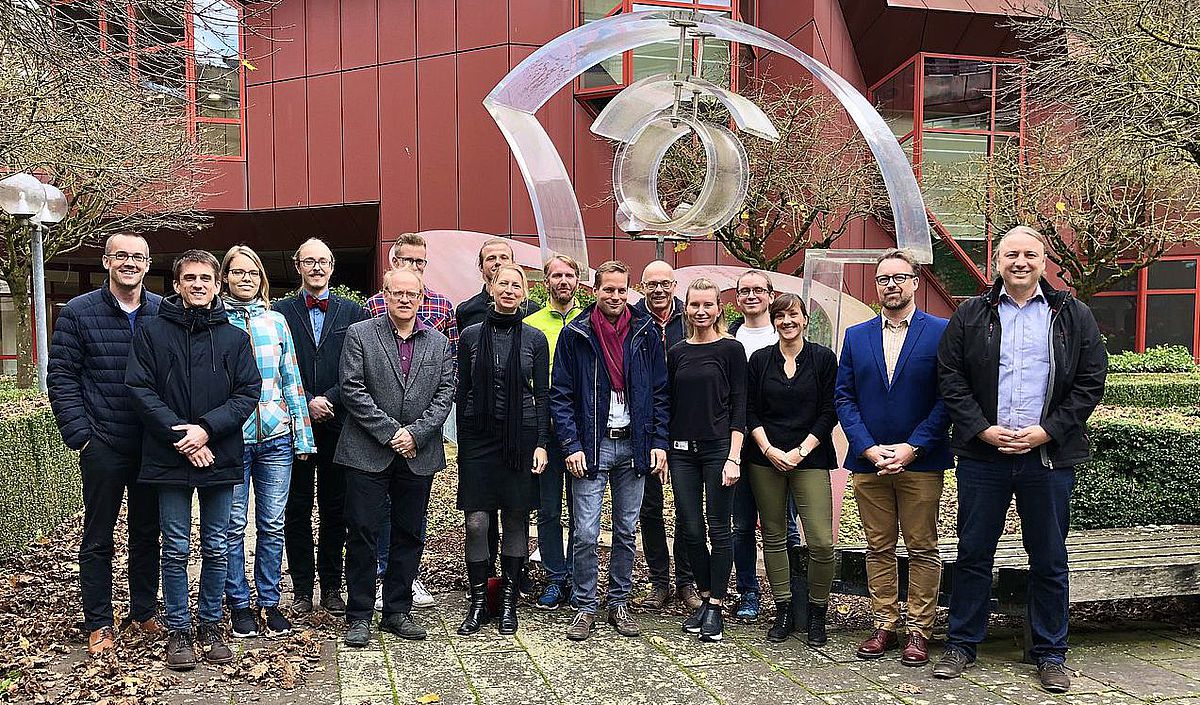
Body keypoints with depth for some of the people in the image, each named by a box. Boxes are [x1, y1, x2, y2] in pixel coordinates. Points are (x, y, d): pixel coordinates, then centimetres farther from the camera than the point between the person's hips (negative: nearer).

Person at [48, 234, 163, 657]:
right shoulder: (79, 312, -3)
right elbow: (61, 378, -3)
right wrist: (80, 434, -9)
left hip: (153, 444, 2)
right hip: (103, 444, -2)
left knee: (147, 533, 13)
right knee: (98, 538, 7)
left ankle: (143, 613, 27)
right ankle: (99, 624, 20)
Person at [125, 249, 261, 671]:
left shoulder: (234, 338, 5)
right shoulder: (152, 332, 2)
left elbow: (248, 393, 0)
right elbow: (140, 390, -5)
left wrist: (207, 429, -13)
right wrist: (181, 437, -13)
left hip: (219, 457, 1)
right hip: (170, 458, -1)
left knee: (216, 549, 9)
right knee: (176, 549, 6)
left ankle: (210, 624, 24)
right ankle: (178, 630, 19)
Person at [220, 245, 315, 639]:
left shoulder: (276, 321, 10)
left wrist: (303, 435, 9)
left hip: (275, 437, 2)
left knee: (273, 525, 6)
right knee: (234, 526, 5)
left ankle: (269, 602, 18)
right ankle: (239, 603, 19)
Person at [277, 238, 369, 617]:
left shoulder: (352, 313, 7)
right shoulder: (280, 312, 5)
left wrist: (328, 400, -11)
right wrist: (307, 402, -12)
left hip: (337, 425, 1)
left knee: (335, 510, 7)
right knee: (296, 510, 6)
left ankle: (331, 587, 18)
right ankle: (302, 588, 18)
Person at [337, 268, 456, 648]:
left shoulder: (439, 343, 10)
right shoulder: (359, 334, 1)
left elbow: (445, 393, 4)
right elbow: (352, 389, -7)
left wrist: (415, 433, -10)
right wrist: (390, 432, -12)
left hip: (419, 455, 3)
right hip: (368, 453, -3)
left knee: (409, 535, 10)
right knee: (362, 534, 1)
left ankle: (397, 612, 23)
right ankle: (359, 616, 14)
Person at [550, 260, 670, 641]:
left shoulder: (646, 333, 5)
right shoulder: (575, 335, -1)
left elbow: (659, 393, 8)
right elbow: (561, 396, -2)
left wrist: (659, 442, 0)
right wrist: (571, 445, -10)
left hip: (634, 445, 2)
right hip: (591, 445, -2)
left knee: (626, 532, 11)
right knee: (586, 534, -3)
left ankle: (619, 603, 24)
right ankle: (585, 607, 13)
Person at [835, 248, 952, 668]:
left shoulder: (942, 333, -1)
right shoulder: (856, 336, 9)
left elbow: (947, 397, -6)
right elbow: (844, 397, 6)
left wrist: (911, 448, -13)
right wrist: (869, 448, -6)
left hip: (921, 461, -3)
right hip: (868, 461, 3)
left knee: (922, 549, 5)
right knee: (878, 549, 10)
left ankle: (919, 630, 16)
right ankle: (884, 626, 21)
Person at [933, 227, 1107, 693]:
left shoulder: (1073, 316, 6)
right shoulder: (970, 316, 6)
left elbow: (1091, 382, 3)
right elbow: (951, 378, 2)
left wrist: (1045, 432, -8)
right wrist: (983, 429, -9)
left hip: (1049, 456, 0)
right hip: (983, 454, 0)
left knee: (1049, 559, 9)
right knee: (973, 553, 7)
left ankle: (1050, 654, 23)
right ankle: (961, 644, 19)